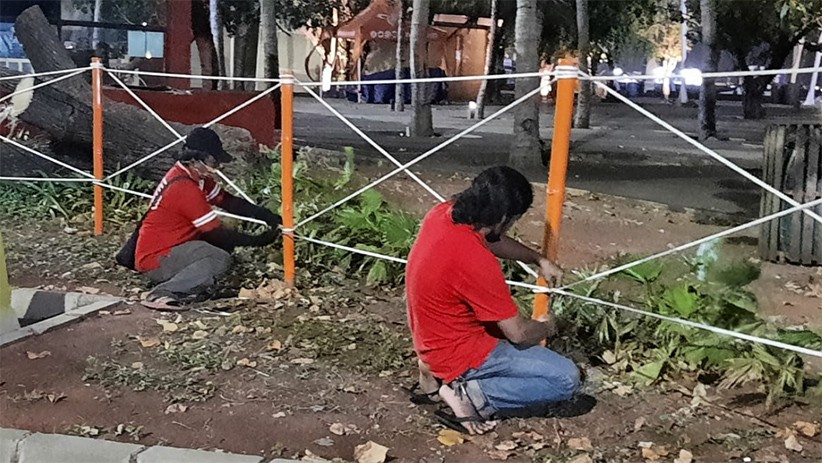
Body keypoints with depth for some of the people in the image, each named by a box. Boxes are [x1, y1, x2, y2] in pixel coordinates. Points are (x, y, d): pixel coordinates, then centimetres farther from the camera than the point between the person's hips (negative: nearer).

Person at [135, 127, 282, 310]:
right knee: (220, 259, -23)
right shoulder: (185, 187, -23)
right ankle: (161, 294, -23)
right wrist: (257, 240, -10)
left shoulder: (196, 176, 5)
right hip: (155, 261, -10)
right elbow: (217, 234, -18)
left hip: (168, 249, 10)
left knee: (225, 242, 4)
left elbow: (227, 201, 9)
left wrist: (267, 216, 0)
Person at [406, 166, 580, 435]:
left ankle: (439, 373, 18)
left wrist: (540, 260, 13)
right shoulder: (476, 262, -32)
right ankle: (469, 395, -9)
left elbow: (492, 240, 15)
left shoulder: (443, 213, -9)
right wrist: (546, 328, 2)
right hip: (459, 353, -9)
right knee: (567, 379, -8)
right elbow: (518, 333, -19)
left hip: (432, 340, 9)